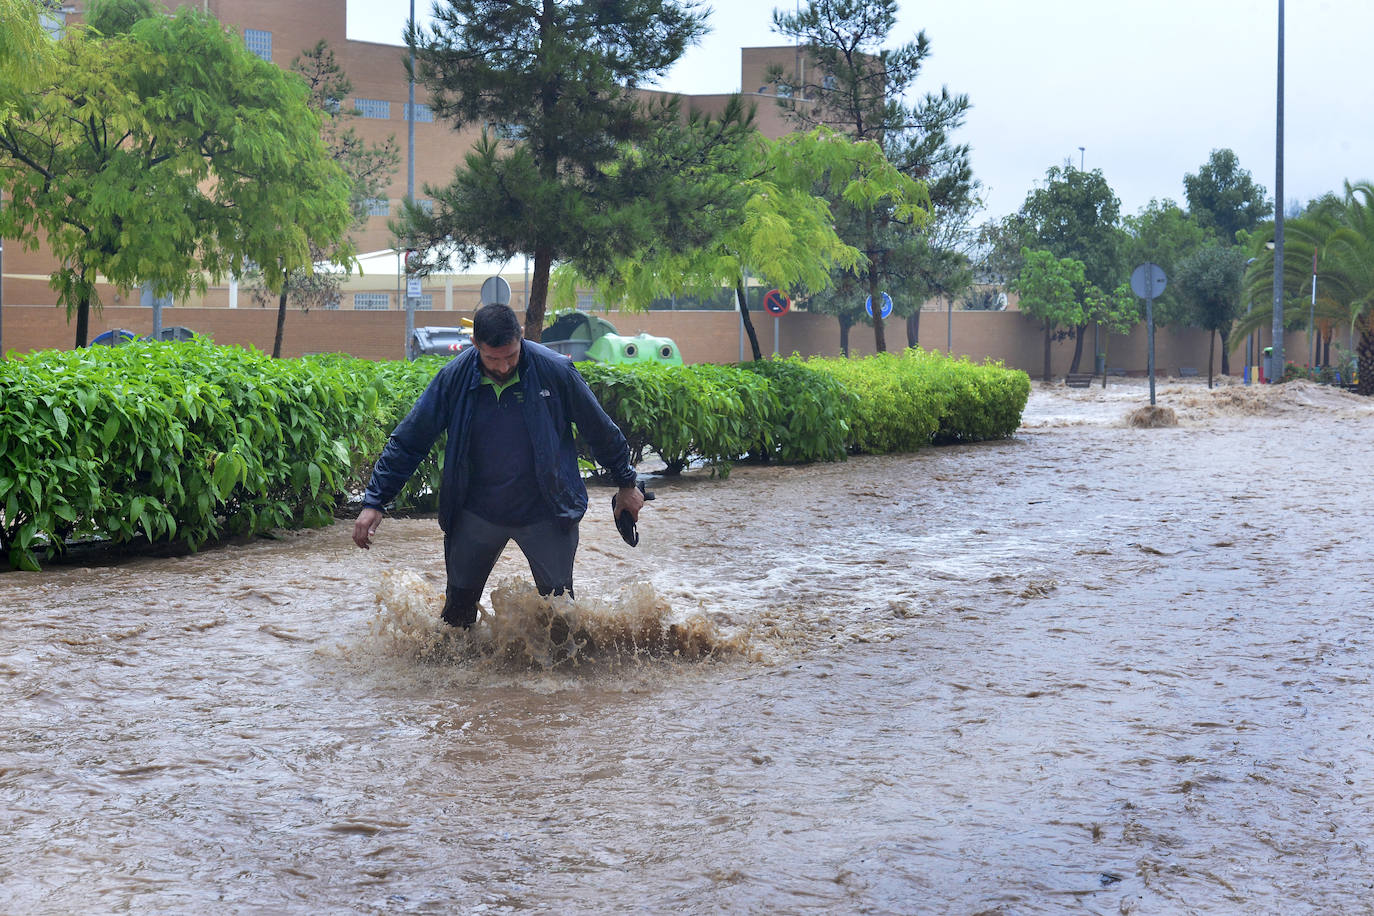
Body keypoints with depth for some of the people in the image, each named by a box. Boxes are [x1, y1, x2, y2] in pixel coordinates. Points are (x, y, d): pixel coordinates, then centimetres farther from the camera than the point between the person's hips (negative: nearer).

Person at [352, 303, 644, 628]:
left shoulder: (555, 370, -15)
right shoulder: (454, 377, -12)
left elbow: (601, 431, -1)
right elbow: (407, 442, -5)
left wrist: (626, 483, 9)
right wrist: (374, 502, -9)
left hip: (545, 515, -1)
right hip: (476, 515, 2)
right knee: (458, 609, 11)